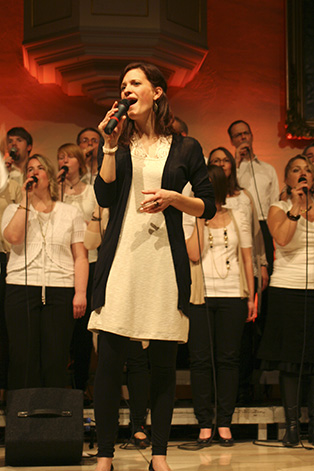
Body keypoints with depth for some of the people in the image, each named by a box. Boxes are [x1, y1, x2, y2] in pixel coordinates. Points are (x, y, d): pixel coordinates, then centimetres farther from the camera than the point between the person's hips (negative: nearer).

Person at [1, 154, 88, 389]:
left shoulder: (71, 213, 14)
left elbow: (81, 257, 7)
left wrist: (80, 293, -4)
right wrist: (26, 200, -2)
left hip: (61, 291, 0)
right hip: (21, 290, 0)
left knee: (56, 360, -5)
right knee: (23, 359, -4)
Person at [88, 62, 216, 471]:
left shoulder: (185, 148, 11)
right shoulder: (119, 144, 16)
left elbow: (208, 207, 9)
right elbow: (104, 196, 1)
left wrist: (173, 198, -8)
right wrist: (110, 146, -4)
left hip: (165, 259, -1)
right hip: (121, 257, 1)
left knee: (163, 361, 1)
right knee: (110, 359, -5)